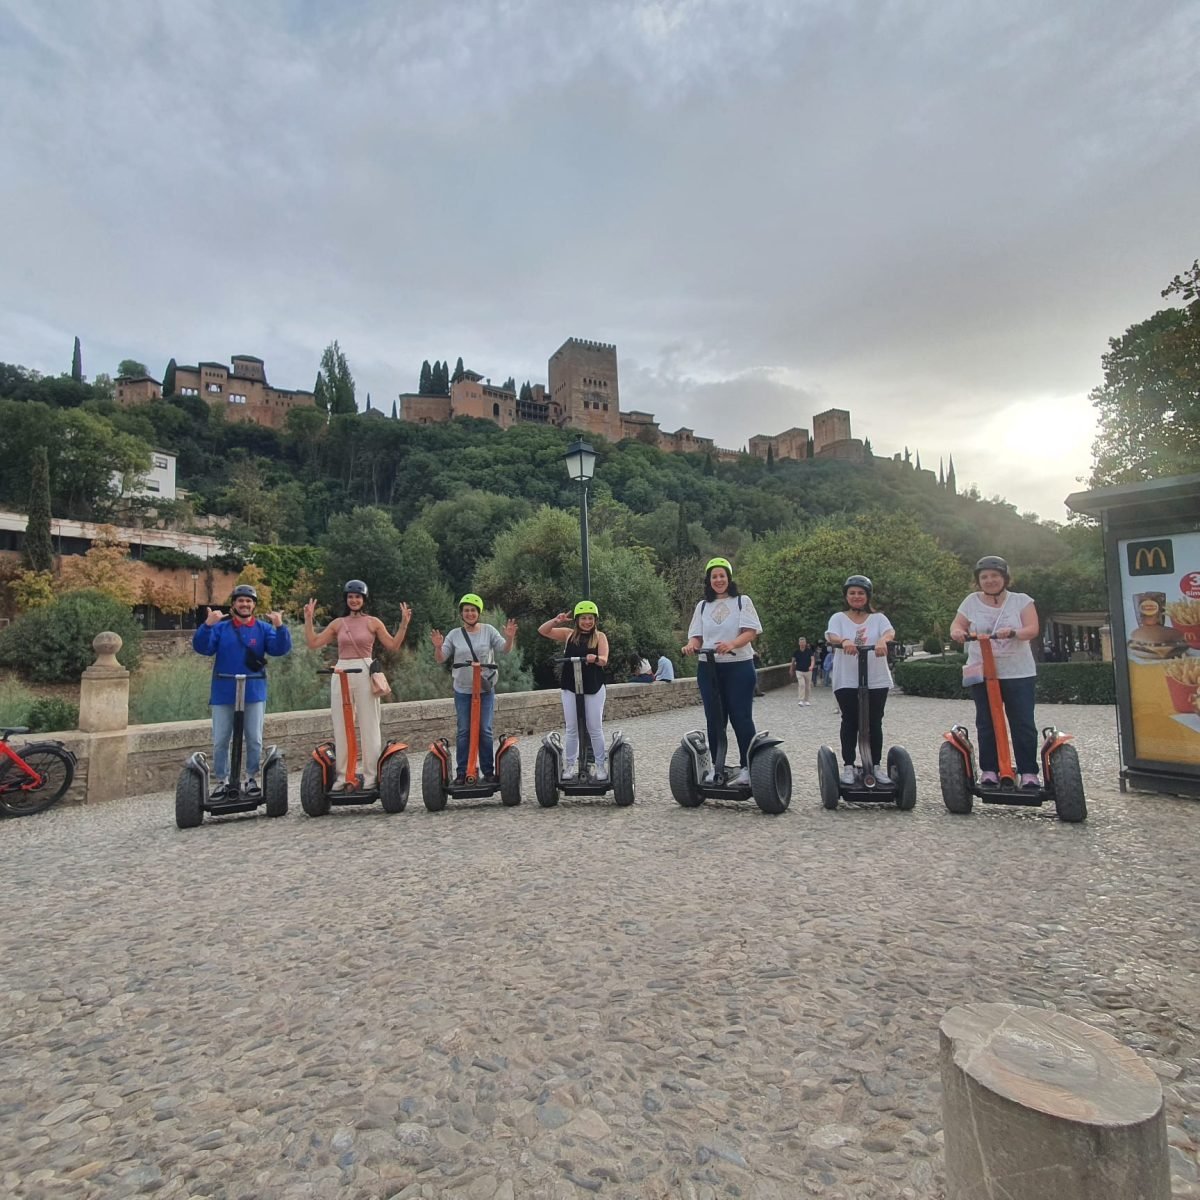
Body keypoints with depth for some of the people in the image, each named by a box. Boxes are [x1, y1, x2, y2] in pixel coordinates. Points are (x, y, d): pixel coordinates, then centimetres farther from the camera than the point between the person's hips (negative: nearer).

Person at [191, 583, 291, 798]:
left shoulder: (263, 628, 3)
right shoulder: (220, 628, 5)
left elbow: (280, 649, -10)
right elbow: (202, 647, -7)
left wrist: (280, 627, -28)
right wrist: (207, 625, -24)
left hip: (254, 694, -1)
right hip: (223, 694, 1)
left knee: (254, 740, 4)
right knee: (220, 741, 7)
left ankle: (252, 779, 18)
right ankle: (222, 781, 20)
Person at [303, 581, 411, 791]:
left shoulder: (373, 622, 3)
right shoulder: (338, 623, 11)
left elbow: (393, 645, -1)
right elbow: (313, 643, 9)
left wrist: (404, 623, -10)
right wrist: (308, 619, 5)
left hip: (364, 674, -3)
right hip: (341, 674, 3)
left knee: (369, 726, 1)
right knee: (341, 727, 6)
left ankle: (371, 776, 8)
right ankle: (342, 776, 15)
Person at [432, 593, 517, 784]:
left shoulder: (489, 630, 0)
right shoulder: (454, 634, 3)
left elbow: (506, 650, -6)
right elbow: (440, 659, 1)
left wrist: (509, 638, -26)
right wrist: (438, 647, -20)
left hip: (485, 689, -1)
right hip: (462, 691, 1)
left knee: (485, 730, 2)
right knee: (464, 732, 5)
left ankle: (488, 770, 12)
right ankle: (461, 772, 13)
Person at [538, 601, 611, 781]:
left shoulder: (600, 637, 1)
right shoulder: (568, 634, 6)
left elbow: (604, 660, -11)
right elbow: (542, 630, 3)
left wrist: (595, 658, -33)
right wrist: (556, 621, -14)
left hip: (594, 688, -2)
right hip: (570, 688, 2)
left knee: (595, 729, 4)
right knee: (572, 729, 8)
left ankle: (601, 766, 13)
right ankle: (570, 766, 17)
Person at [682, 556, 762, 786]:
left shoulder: (742, 601, 4)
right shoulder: (703, 606, 14)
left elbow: (750, 632, -7)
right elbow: (697, 635, 10)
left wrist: (731, 644, -26)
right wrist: (691, 645, -15)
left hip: (739, 666, -3)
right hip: (709, 668, 3)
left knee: (740, 717, -4)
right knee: (714, 719, 6)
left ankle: (747, 767, 6)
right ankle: (716, 766, 15)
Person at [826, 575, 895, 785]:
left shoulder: (878, 618, 8)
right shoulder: (838, 618, 6)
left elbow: (890, 632, -12)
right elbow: (831, 636, -13)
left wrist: (883, 640, -36)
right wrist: (844, 641, -36)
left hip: (876, 680, 1)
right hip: (846, 681, -1)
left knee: (875, 723, 6)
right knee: (850, 722, 2)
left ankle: (877, 765, 17)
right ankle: (848, 766, 8)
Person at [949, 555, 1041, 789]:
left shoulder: (1022, 601, 2)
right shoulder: (972, 602, 6)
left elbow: (1033, 629, -7)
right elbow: (958, 624, 6)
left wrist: (1012, 633, -27)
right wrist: (956, 631, -18)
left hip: (1018, 673, -1)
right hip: (981, 673, 1)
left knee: (1023, 724, -1)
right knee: (986, 724, 4)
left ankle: (1029, 772, 8)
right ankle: (989, 770, 11)